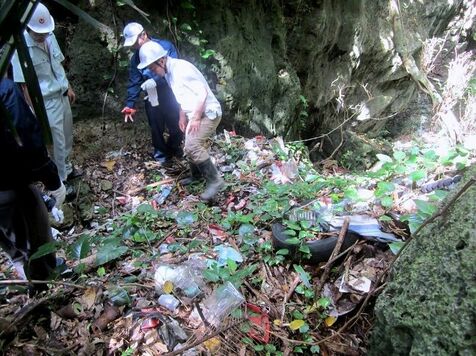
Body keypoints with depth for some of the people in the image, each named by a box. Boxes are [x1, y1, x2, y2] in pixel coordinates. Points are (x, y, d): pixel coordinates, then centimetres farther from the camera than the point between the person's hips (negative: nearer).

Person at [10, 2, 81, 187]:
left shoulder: (50, 37, -1)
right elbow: (25, 85, -18)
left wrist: (69, 87, 17)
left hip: (63, 95, 7)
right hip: (48, 101, -7)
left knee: (67, 136, 18)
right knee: (59, 141, 0)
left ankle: (67, 168, 39)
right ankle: (61, 181, 15)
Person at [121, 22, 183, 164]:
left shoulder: (165, 46, -13)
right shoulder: (136, 58, 0)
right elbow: (134, 82, 2)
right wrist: (130, 104, -3)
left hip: (171, 95, -3)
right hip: (152, 98, 3)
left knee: (177, 126, 8)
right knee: (156, 128, 8)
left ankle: (174, 147, 36)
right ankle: (161, 153, 30)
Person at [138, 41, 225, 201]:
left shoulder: (181, 68, -20)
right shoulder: (169, 72, 10)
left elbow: (202, 92, -24)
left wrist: (196, 118, -22)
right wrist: (182, 116, 16)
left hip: (208, 112, -10)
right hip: (196, 115, 10)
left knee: (192, 146, -23)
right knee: (190, 147, 15)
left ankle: (215, 180, -15)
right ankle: (196, 176, 35)